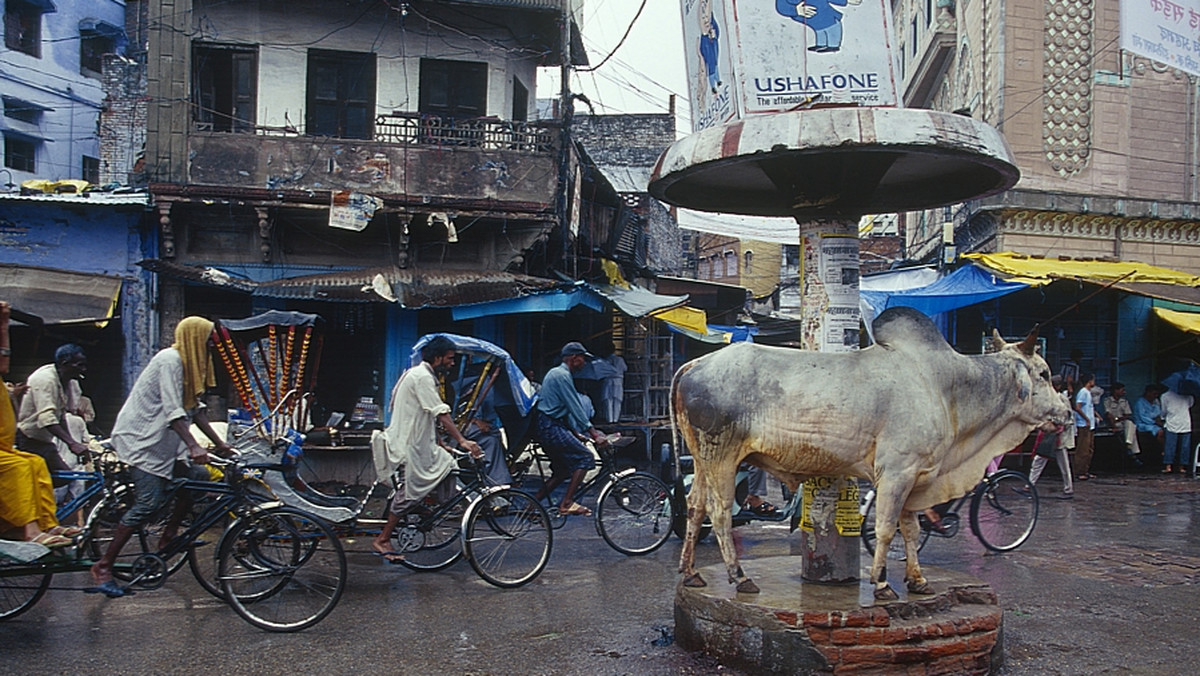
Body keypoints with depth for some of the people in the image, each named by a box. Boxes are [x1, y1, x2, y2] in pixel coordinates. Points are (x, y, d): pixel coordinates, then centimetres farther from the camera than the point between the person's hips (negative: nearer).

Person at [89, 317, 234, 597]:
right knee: (148, 503, -15)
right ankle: (103, 566, -7)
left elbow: (195, 408, 16)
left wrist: (219, 443, 12)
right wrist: (194, 447, -34)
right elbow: (173, 411, -26)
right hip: (141, 439, -10)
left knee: (197, 476, 0)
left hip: (160, 441, 10)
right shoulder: (170, 360, -16)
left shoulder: (188, 363, 14)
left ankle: (168, 536, 11)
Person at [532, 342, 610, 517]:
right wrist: (594, 433, -19)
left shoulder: (556, 373, 21)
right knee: (585, 457, -12)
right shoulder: (562, 375, -12)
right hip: (551, 427, -11)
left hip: (545, 428, 11)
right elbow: (575, 408, -18)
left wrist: (576, 433, 21)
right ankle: (567, 503, -14)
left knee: (563, 469, 14)